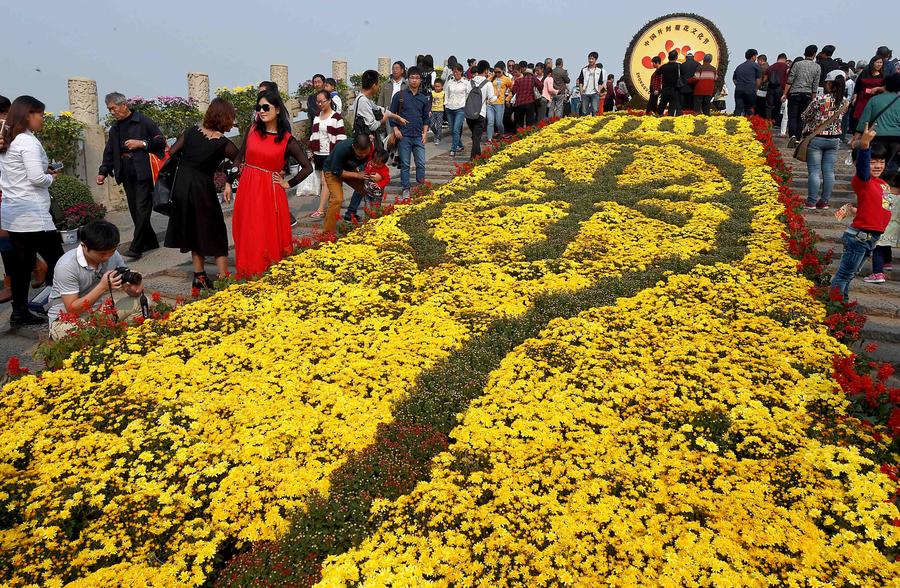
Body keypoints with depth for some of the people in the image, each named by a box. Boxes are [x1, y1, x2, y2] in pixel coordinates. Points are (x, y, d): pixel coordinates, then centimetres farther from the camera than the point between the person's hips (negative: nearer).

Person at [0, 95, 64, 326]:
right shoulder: (28, 142, -13)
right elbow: (37, 178, -19)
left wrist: (44, 170, 12)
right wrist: (51, 177, 0)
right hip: (31, 214, -9)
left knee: (21, 264, 11)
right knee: (57, 261, -2)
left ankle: (19, 313, 15)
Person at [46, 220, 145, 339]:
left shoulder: (113, 255, -9)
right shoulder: (66, 266, -23)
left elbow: (132, 292, -3)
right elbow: (72, 309, -23)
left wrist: (136, 289, -28)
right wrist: (102, 287, -32)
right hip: (67, 319, -5)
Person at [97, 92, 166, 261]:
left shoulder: (143, 122, -3)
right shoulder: (114, 129, 18)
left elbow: (161, 141, -4)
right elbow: (109, 152, 20)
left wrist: (142, 144, -15)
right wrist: (103, 172, 9)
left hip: (143, 173, -7)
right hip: (127, 176, 7)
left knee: (142, 210, -9)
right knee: (135, 210, 7)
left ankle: (135, 249, -10)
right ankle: (150, 242, 18)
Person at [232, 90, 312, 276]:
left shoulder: (287, 139, -5)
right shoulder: (252, 130, 4)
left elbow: (307, 167, -5)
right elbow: (239, 157, 17)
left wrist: (288, 184, -4)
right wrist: (241, 172, 5)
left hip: (270, 192, -3)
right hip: (247, 190, 3)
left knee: (271, 237, 1)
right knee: (248, 237, 8)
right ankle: (249, 274, 20)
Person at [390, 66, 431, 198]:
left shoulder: (424, 98, 10)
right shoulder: (400, 95, 1)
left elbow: (426, 117, 15)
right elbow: (392, 113, 3)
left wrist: (425, 133, 6)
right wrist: (395, 129, -6)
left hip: (418, 136, 2)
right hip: (403, 135, -2)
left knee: (421, 163, 0)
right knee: (405, 164, 3)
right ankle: (406, 189, 12)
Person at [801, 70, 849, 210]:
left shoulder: (820, 99, -16)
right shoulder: (844, 102, 0)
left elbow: (805, 117, -7)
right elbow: (840, 118, 12)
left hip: (816, 138, -5)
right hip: (834, 139, 5)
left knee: (814, 171, 0)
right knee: (829, 171, 8)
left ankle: (811, 202, 1)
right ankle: (824, 201, 13)